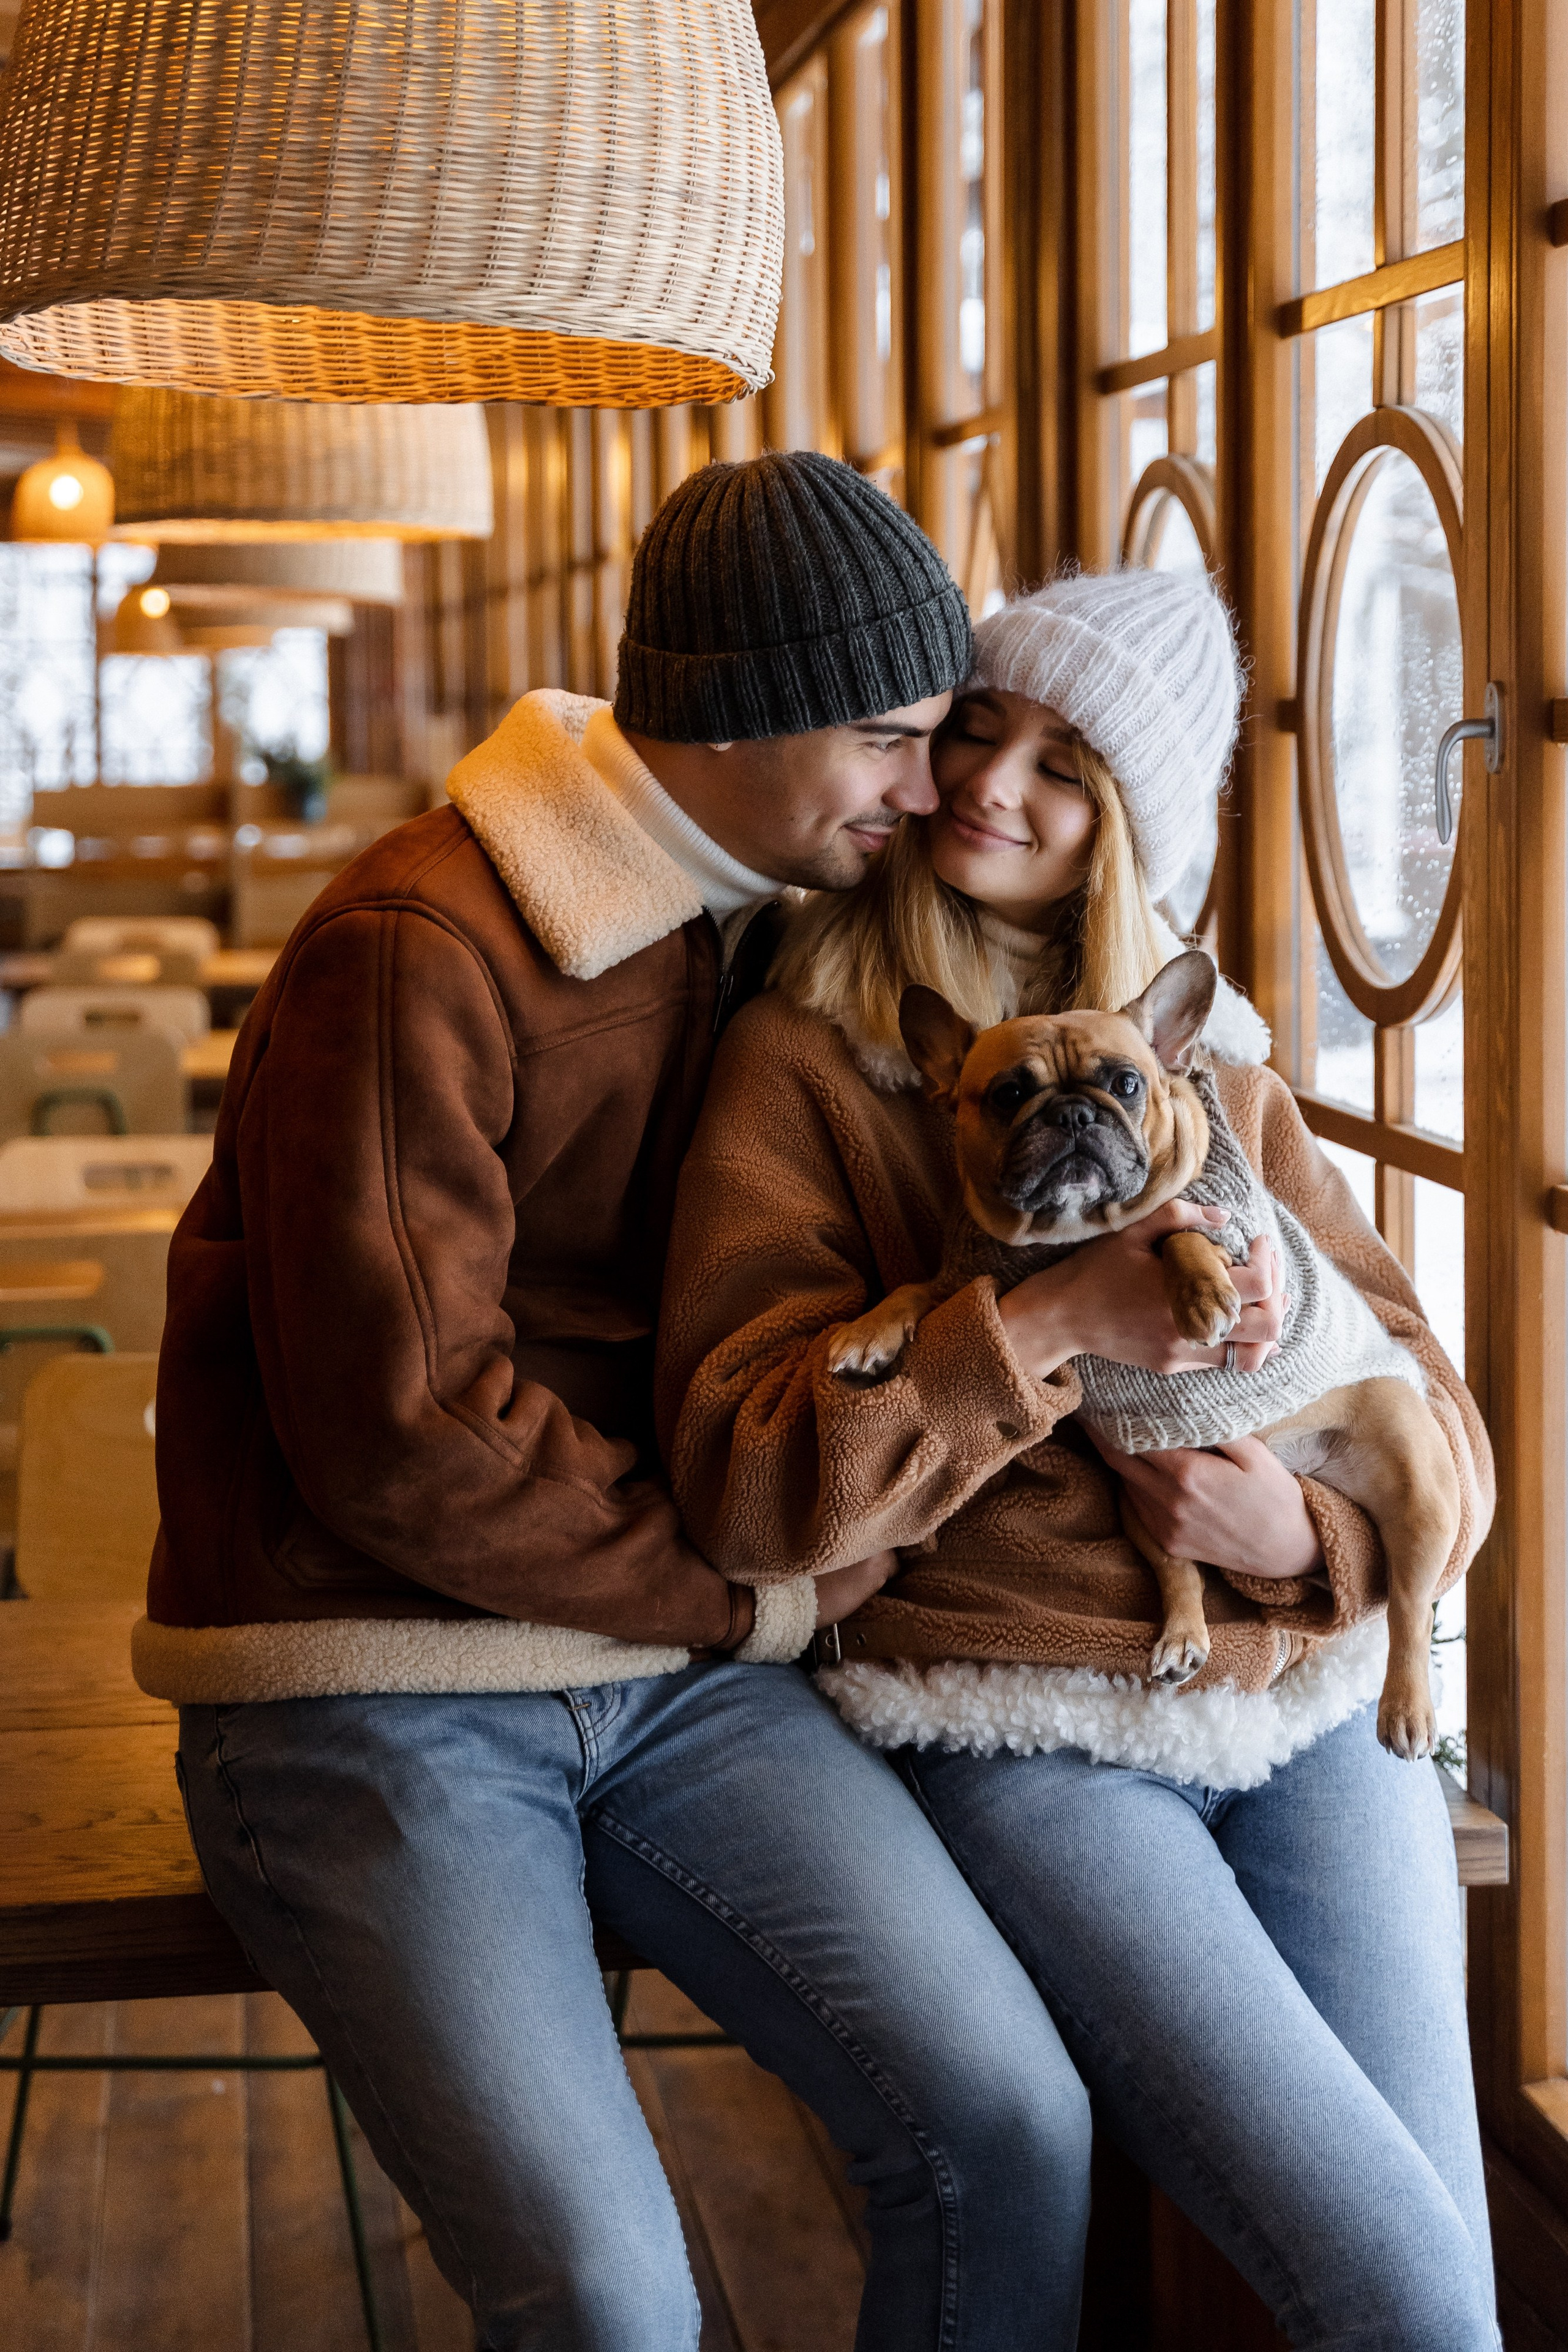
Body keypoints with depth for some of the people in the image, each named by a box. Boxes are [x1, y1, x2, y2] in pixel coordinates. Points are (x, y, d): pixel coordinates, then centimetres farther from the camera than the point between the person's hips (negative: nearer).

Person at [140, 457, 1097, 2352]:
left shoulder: (750, 924, 10)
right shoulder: (414, 956, -17)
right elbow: (404, 1436, -19)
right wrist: (757, 1602, -7)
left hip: (665, 1673, 7)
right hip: (371, 1684, -6)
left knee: (1007, 2123, -14)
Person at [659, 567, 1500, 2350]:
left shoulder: (1210, 1060, 12)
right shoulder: (805, 1061, -2)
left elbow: (1434, 1416, 11)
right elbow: (747, 1482, -13)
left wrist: (1309, 1534, -10)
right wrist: (1057, 1325, -22)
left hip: (1308, 1696, 5)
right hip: (1022, 1733, -4)